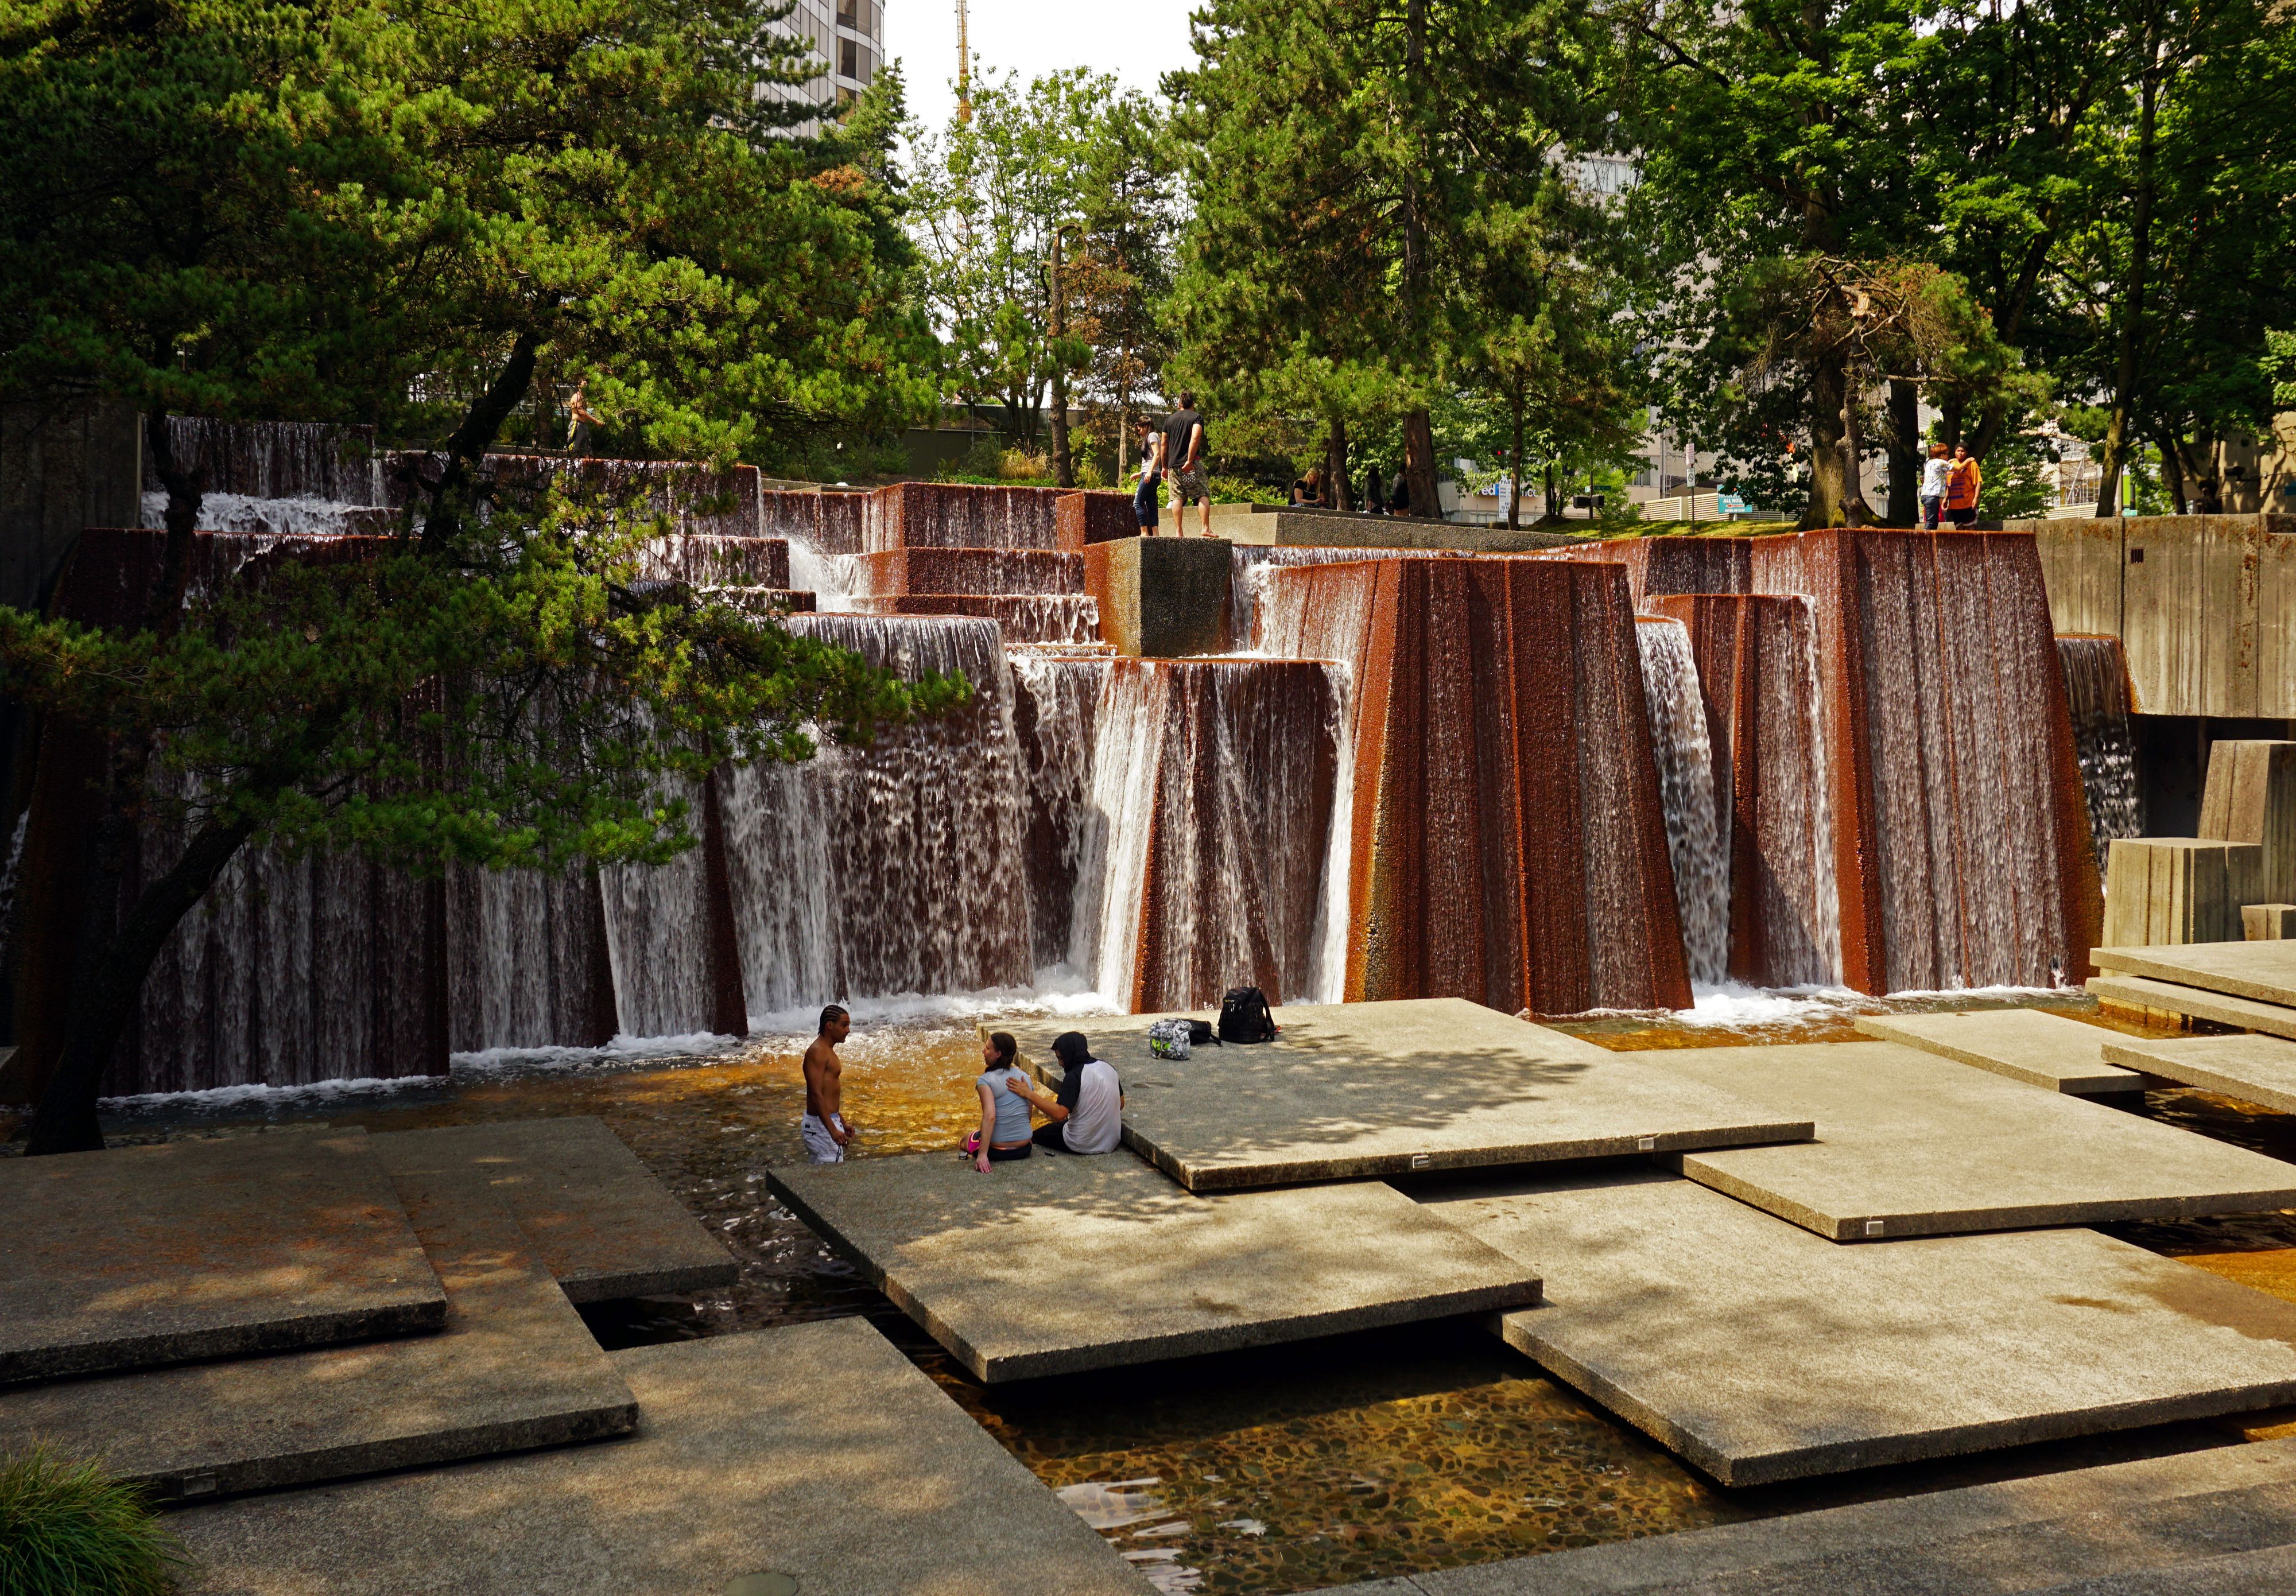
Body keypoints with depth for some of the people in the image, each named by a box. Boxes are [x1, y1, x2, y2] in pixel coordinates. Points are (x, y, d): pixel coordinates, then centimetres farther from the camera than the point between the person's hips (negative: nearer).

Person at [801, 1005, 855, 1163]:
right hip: (821, 1125, -10)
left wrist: (842, 1123, 25)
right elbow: (817, 1095, -24)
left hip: (830, 1120, 10)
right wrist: (833, 1130, -28)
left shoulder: (827, 1051, 15)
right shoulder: (817, 1052, -17)